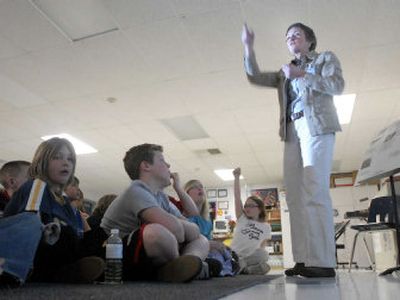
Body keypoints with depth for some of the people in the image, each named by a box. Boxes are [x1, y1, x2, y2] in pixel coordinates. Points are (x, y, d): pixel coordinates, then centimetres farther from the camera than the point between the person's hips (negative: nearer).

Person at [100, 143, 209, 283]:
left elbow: (195, 229, 6)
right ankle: (177, 268, -10)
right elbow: (173, 227, -30)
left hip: (145, 263, 9)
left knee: (201, 239, 7)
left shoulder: (161, 197, 11)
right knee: (156, 231, -37)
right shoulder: (136, 191, -15)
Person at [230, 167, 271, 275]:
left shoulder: (266, 227, 12)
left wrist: (260, 257, -3)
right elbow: (237, 197, 2)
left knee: (263, 254, -32)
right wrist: (237, 177, -3)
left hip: (251, 257, 2)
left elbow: (262, 247, 15)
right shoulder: (242, 219, 9)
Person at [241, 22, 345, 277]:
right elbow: (255, 77, 19)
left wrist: (302, 74, -7)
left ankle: (324, 262, -20)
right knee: (295, 196, -5)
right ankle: (303, 260, -5)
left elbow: (338, 85, -2)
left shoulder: (326, 58, 15)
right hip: (292, 132, 6)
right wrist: (249, 47, 8)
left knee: (315, 193, -19)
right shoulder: (285, 73, 28)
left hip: (317, 127, -6)